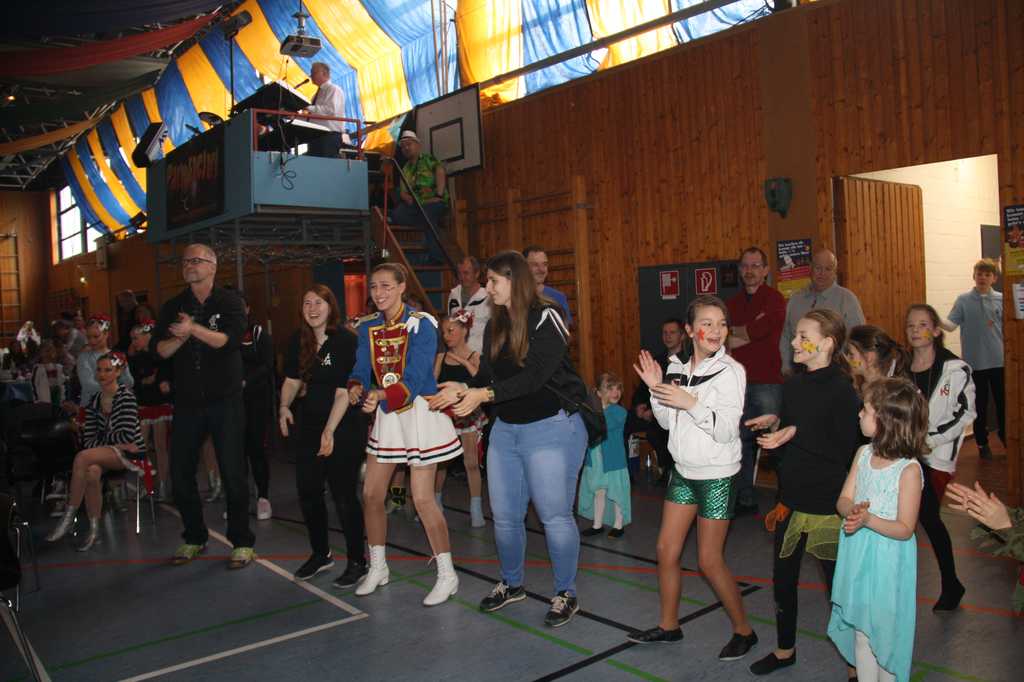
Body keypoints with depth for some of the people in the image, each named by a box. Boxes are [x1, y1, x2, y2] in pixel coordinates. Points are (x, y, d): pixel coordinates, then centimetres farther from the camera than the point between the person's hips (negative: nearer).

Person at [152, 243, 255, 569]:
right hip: (187, 401, 4)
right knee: (180, 473, 8)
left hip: (225, 400, -4)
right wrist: (180, 337, -15)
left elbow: (231, 339, -15)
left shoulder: (229, 301, 0)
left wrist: (194, 329, -24)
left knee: (232, 472, -1)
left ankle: (242, 541, 11)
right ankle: (194, 537, 27)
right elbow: (159, 349, 3)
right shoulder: (173, 307, 12)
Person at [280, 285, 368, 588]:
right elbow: (292, 380, 15)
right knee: (308, 492, 12)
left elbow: (343, 392, -18)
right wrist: (284, 407, -3)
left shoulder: (346, 341, -15)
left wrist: (329, 431, -22)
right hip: (307, 424, 7)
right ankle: (320, 554, 32)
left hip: (343, 428, -6)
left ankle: (357, 562, 14)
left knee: (344, 496, -2)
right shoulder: (298, 340, 4)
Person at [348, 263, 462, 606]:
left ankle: (447, 575, 11)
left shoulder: (421, 324, -14)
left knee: (422, 499, -5)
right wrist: (356, 388, -26)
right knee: (371, 494, 9)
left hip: (420, 411, -6)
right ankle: (378, 568, 29)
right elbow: (361, 368, -3)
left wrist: (382, 398, -39)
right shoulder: (368, 327, 5)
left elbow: (415, 377, -24)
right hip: (385, 414, 7)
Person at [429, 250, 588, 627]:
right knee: (505, 515, 13)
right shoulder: (495, 325, 9)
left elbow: (536, 376, -23)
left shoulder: (546, 318, -13)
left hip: (551, 428, -7)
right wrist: (464, 389, -18)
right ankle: (511, 584, 35)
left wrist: (484, 394, -28)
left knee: (555, 515, 1)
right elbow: (486, 375, 4)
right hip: (505, 429, 7)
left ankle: (566, 593, 20)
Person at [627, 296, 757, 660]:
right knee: (666, 550, 10)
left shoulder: (730, 371, -14)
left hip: (717, 476, -6)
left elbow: (727, 429, -19)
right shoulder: (678, 368, 2)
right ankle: (669, 624, 29)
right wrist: (656, 389, -6)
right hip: (683, 471, 6)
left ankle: (743, 630, 23)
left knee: (709, 561, 2)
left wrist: (691, 402, -29)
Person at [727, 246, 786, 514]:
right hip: (739, 382, 5)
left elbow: (758, 330, -17)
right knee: (744, 441, 10)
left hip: (768, 382, -5)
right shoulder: (732, 303, 14)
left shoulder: (775, 299, -3)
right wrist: (750, 332, -10)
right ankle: (746, 500, 19)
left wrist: (733, 331, 0)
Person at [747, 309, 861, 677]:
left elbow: (845, 451, -18)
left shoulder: (841, 390, -14)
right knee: (783, 577, 16)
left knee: (837, 581, 5)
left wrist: (795, 433, -21)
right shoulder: (792, 384, 6)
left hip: (827, 504, -7)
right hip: (792, 499, 7)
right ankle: (785, 650, 36)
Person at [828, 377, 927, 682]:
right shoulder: (864, 453, 1)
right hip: (857, 554, 6)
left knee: (885, 632, 9)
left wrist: (868, 519, -29)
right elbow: (843, 501, 3)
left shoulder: (909, 470, -18)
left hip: (887, 561, -6)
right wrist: (852, 511, -19)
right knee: (861, 630, 17)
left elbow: (905, 529, -14)